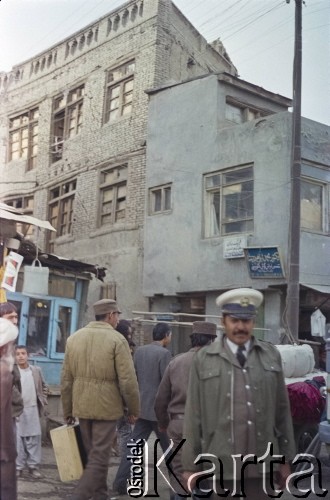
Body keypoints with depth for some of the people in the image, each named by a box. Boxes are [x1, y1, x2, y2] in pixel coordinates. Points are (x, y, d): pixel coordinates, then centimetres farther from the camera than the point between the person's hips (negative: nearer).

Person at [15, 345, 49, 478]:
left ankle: (33, 466, 14)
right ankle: (18, 467, 14)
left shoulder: (36, 370, 3)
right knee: (18, 440, 4)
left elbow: (44, 386, 15)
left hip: (33, 410, 3)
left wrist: (43, 400, 6)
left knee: (34, 439, 6)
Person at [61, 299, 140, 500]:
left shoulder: (74, 338, 5)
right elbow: (128, 381, -14)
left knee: (93, 455, 18)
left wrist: (68, 411, 15)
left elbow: (66, 379, 7)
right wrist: (134, 409, -1)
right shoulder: (117, 340, -11)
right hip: (107, 407, -6)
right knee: (99, 459, 0)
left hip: (82, 406, 6)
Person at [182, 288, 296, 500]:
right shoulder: (204, 359, 0)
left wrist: (286, 458, 9)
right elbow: (194, 414, 0)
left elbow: (282, 410, 8)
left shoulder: (271, 355, 6)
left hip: (261, 463, 2)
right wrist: (191, 465, 0)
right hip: (221, 464, -1)